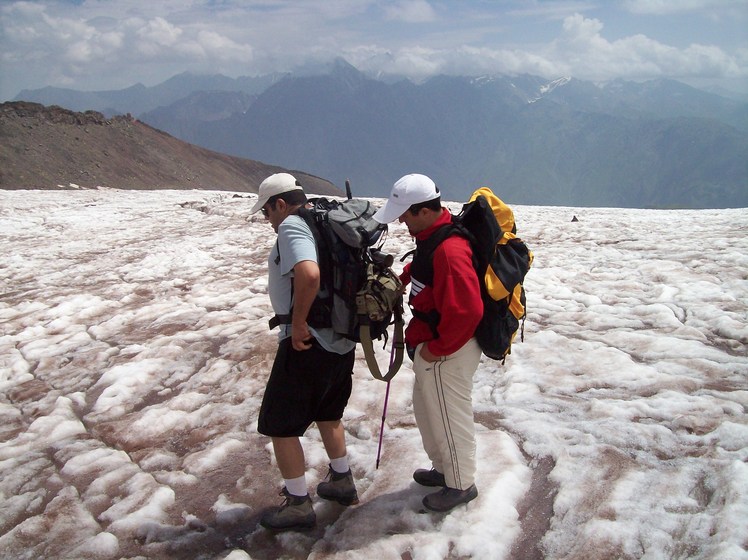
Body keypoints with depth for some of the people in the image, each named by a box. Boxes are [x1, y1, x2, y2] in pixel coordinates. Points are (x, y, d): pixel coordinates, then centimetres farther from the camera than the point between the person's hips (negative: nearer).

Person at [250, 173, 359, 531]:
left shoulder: (291, 226, -16)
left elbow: (309, 274, -35)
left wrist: (298, 322, -23)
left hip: (307, 343, -9)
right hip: (342, 340, 9)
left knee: (279, 424, 6)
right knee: (328, 413, 27)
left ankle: (298, 505, 16)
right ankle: (342, 482, 40)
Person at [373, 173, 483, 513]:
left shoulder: (449, 250, -30)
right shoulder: (431, 237, 2)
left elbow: (467, 311, -32)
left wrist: (437, 349, -21)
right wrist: (402, 278, 6)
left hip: (448, 352, -10)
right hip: (431, 344, 10)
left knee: (450, 418, 7)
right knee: (426, 409, 24)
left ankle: (461, 485, 27)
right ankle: (443, 469, 43)